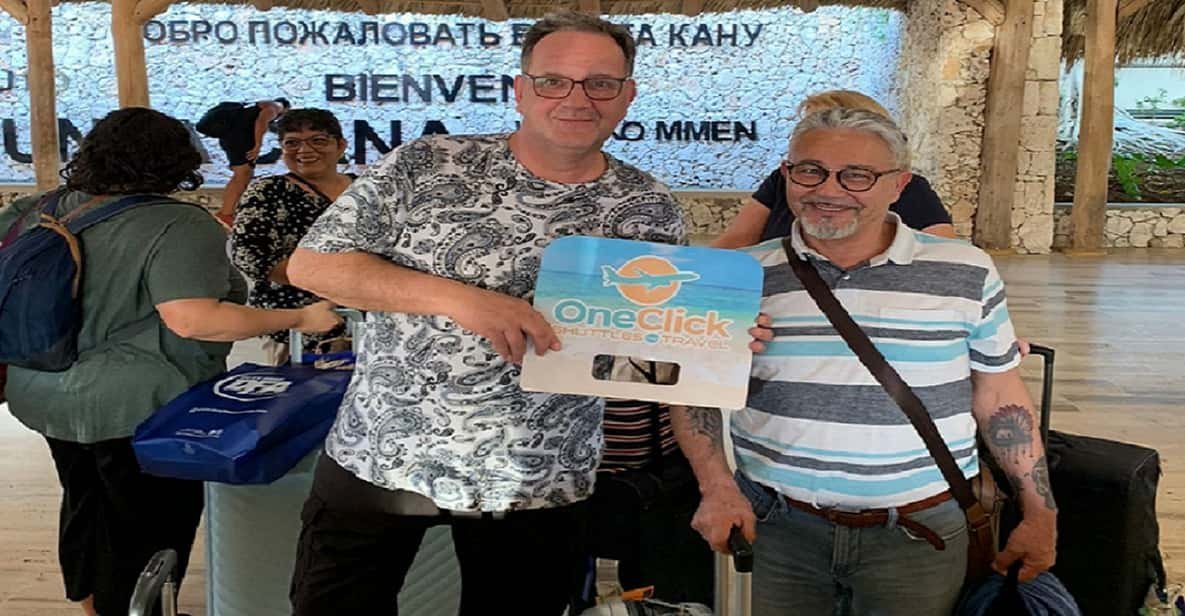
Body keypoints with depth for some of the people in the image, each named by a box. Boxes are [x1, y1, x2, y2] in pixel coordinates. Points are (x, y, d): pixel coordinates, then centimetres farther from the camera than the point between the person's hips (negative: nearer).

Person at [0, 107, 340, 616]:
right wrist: (300, 318, -24)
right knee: (148, 531, 8)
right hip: (136, 407, -8)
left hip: (50, 398, 8)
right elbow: (192, 319, -29)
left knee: (84, 511, 25)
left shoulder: (48, 209, 4)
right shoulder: (178, 225, -20)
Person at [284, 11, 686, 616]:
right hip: (376, 461, 0)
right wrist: (456, 298, -22)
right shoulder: (424, 166, -9)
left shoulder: (649, 210, -2)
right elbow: (310, 265, -10)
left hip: (535, 486, 1)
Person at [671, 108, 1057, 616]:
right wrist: (717, 486, -8)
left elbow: (999, 399, 7)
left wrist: (1040, 515, 7)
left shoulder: (966, 274, -1)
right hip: (775, 527, 0)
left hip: (920, 534, 0)